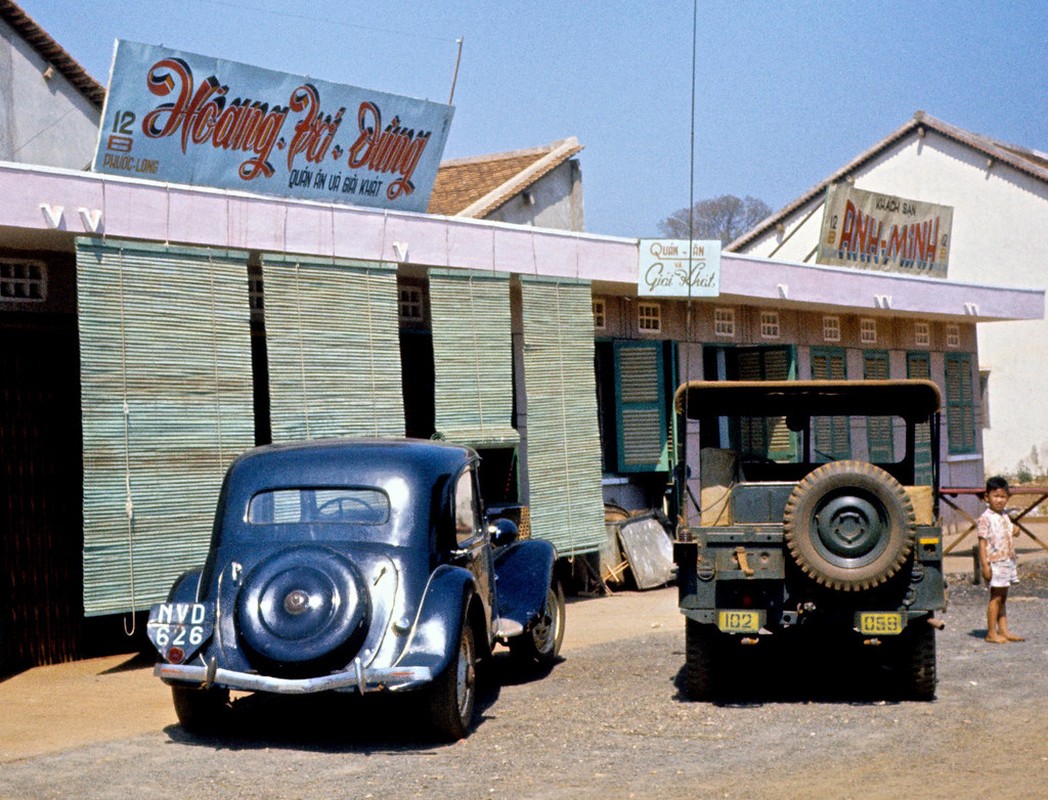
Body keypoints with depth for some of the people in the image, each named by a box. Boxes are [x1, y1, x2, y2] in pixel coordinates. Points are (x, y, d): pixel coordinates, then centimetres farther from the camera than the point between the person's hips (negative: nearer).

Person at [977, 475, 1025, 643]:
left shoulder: (1005, 516, 14)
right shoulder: (986, 518, -11)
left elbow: (1009, 533, 28)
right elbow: (982, 542, -14)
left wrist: (1015, 530, 3)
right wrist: (985, 565, -20)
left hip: (1007, 561, 8)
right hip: (994, 563, -8)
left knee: (1003, 598, 10)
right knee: (996, 597, -6)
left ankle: (1004, 631, 14)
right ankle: (991, 633, -1)